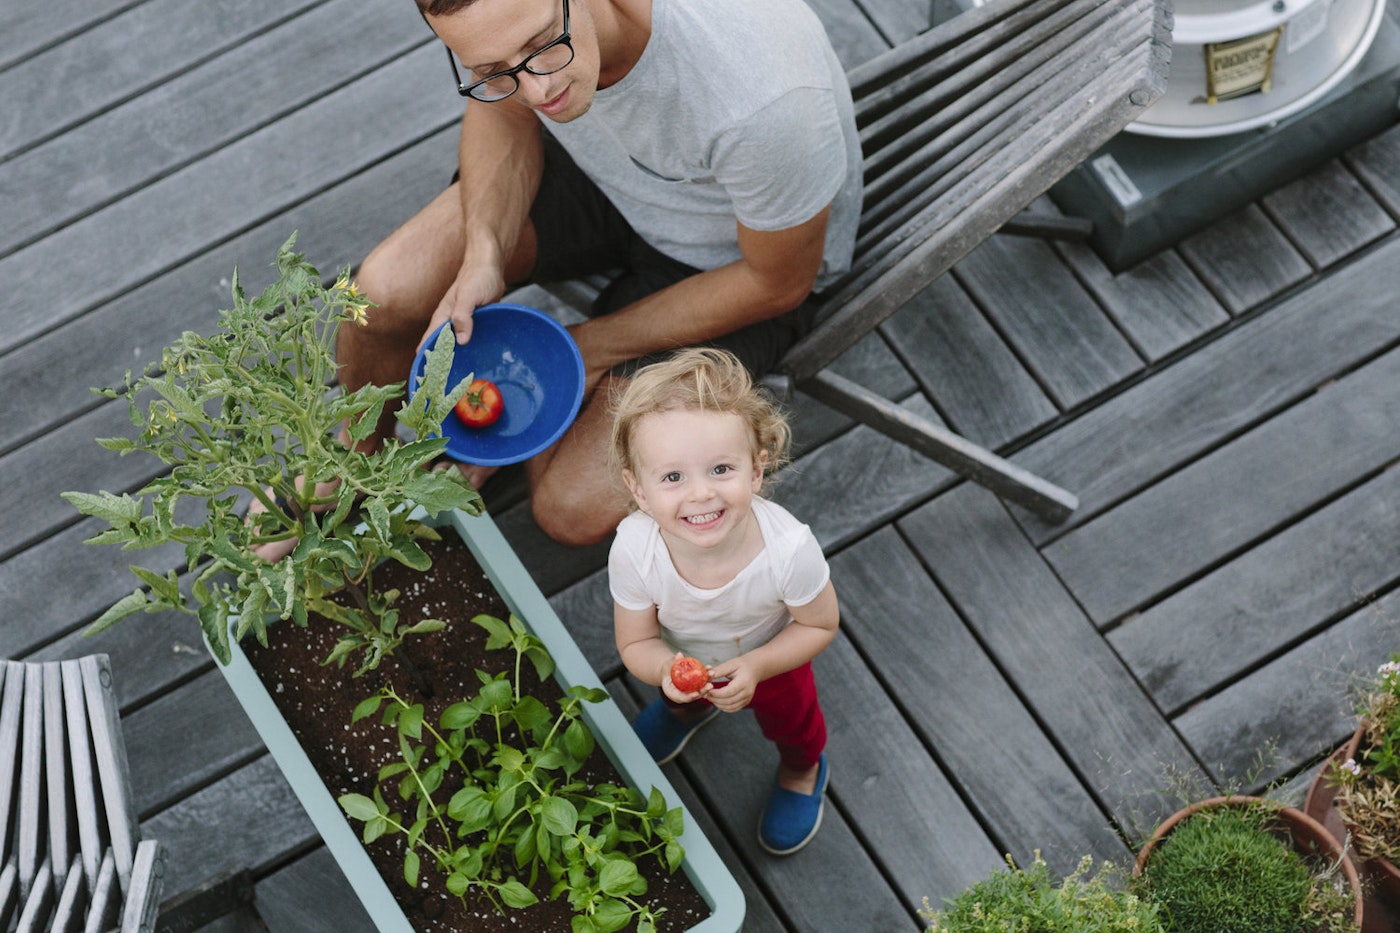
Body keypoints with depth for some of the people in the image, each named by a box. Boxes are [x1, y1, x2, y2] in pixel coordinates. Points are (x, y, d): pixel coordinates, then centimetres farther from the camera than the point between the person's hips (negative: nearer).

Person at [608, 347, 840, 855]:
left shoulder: (788, 547, -45)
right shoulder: (633, 551, -42)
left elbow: (819, 625, -24)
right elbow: (636, 643, -24)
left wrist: (756, 666, -37)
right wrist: (668, 671, -45)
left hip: (773, 655, -1)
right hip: (685, 654, 1)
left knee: (788, 718, 30)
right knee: (686, 696, 35)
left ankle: (801, 770, 65)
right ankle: (686, 711, 72)